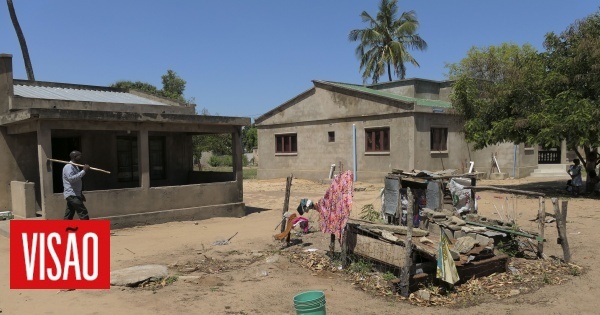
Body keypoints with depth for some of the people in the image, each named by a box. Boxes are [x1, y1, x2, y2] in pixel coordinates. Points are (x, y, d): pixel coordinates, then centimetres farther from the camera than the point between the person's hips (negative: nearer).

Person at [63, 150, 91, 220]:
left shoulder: (75, 167, 18)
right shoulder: (68, 167, -12)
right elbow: (71, 178, -28)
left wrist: (80, 194, 23)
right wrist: (84, 171, -27)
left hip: (74, 195, 10)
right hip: (72, 195, -10)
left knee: (68, 217, 8)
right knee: (83, 213, -13)